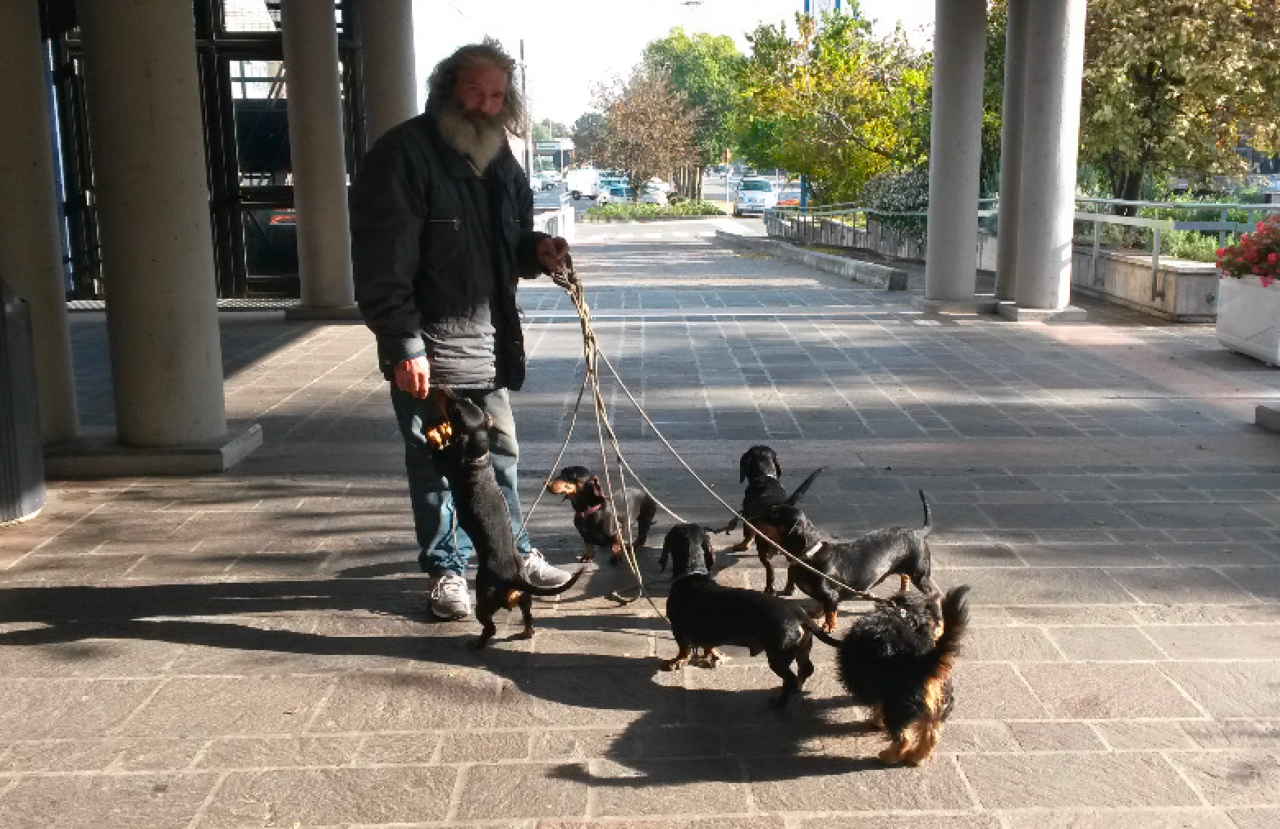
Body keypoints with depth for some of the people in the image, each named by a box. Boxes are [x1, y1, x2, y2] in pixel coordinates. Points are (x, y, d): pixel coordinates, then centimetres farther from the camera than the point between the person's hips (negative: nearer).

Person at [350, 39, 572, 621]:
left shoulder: (501, 162, 10)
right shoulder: (404, 153, -13)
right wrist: (403, 343, -21)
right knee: (434, 463, 6)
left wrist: (536, 250, -2)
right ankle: (446, 569, 21)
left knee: (501, 453, 17)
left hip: (488, 338, 7)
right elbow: (382, 258, -18)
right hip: (427, 345, -7)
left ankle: (513, 552, 33)